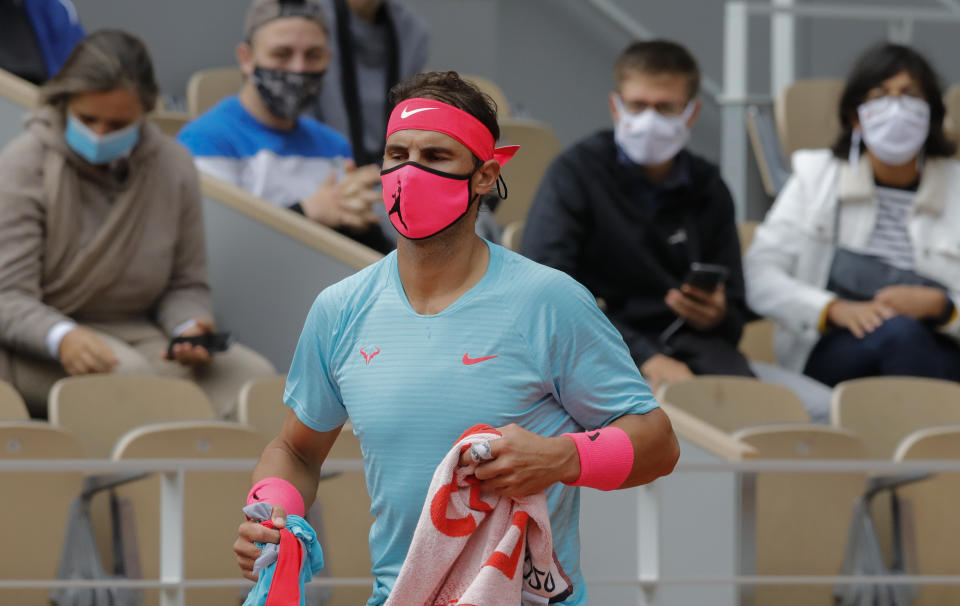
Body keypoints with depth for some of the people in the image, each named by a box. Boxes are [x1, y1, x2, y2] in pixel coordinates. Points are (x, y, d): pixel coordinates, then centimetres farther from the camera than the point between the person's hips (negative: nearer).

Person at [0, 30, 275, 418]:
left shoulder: (174, 166, 5)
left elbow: (185, 284, 13)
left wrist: (189, 328, -13)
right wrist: (63, 338, -37)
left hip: (134, 333, 4)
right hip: (36, 345, -4)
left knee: (253, 375, -22)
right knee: (128, 372, -38)